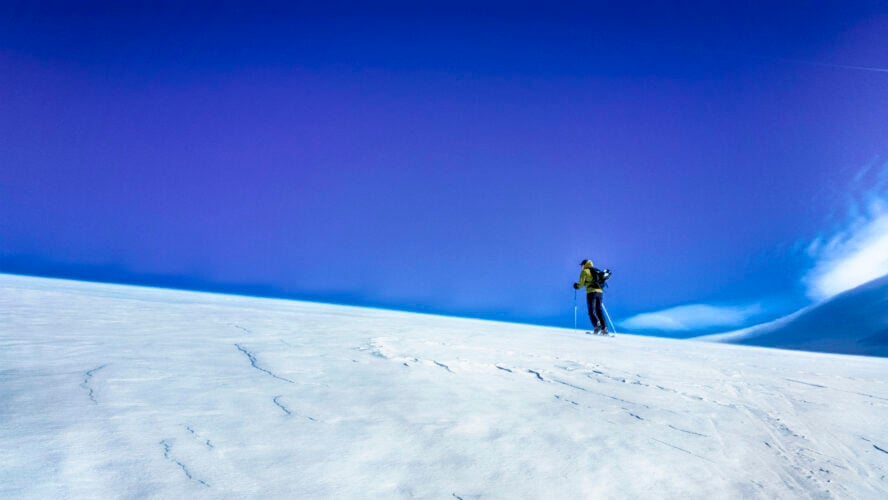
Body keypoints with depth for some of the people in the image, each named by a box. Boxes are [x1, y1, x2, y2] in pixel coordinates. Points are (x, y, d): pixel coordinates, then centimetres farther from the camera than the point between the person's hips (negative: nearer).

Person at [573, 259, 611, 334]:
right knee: (599, 311, 8)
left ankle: (597, 325, -21)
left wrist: (577, 286, 16)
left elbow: (581, 283, -3)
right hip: (599, 291, 6)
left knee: (591, 311, -4)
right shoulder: (597, 271, 23)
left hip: (591, 292, -6)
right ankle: (604, 329, 2)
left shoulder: (585, 271, 3)